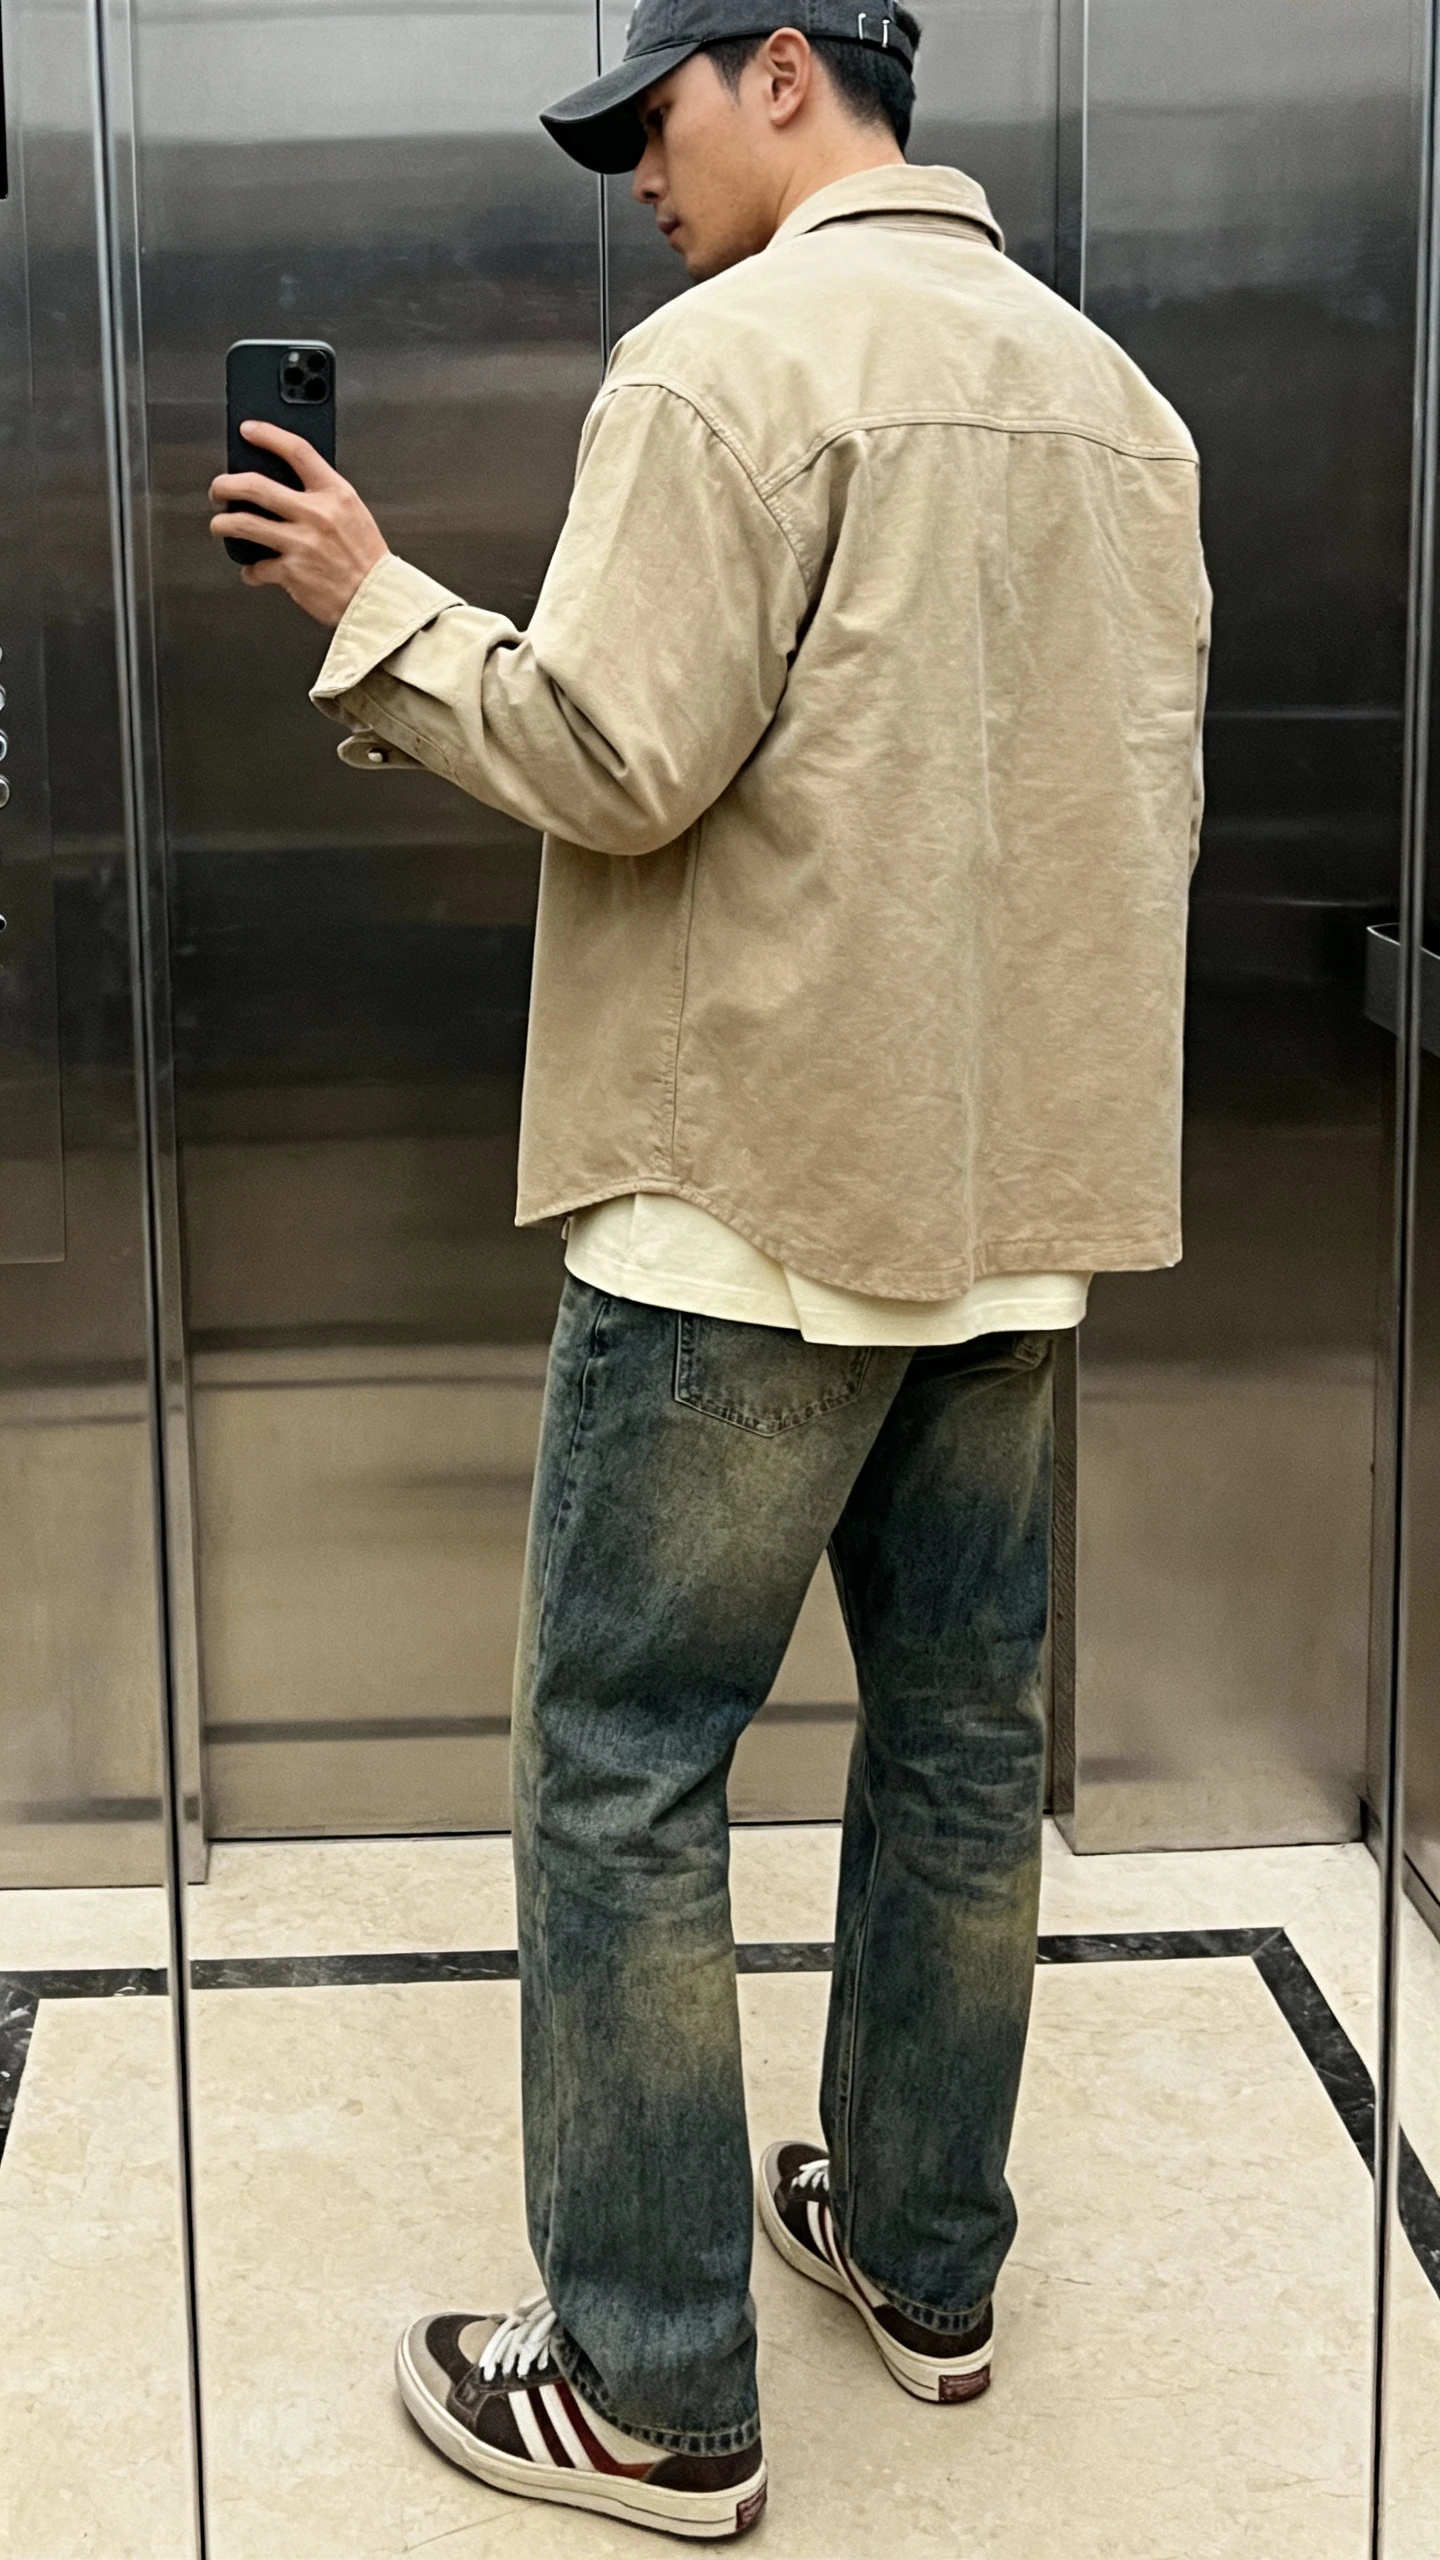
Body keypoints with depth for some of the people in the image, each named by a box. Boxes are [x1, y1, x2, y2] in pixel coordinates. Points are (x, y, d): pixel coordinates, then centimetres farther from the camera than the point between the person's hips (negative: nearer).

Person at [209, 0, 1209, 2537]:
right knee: (963, 1737, 16)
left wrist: (372, 602, -4)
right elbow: (1151, 793, 13)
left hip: (755, 1192, -8)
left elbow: (613, 757, -18)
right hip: (1022, 1190, 8)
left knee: (619, 1768, 2)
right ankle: (925, 2258, 30)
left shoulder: (733, 356, -12)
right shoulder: (1112, 389, 11)